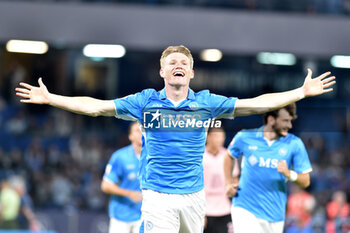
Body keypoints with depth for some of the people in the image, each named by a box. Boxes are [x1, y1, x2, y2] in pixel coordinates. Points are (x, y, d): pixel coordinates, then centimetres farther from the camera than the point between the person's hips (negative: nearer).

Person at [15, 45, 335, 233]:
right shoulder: (146, 101, 1)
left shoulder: (207, 102, 4)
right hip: (158, 196, -3)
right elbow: (95, 106, 1)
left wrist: (303, 92, 2)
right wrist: (49, 98, -5)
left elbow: (256, 104, 6)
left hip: (194, 194, 3)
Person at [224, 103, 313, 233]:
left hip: (275, 215, 2)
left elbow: (305, 182, -3)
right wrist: (228, 184, 11)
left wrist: (289, 174, -23)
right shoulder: (245, 138, -1)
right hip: (245, 209, -2)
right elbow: (229, 156, 21)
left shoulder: (294, 144, -2)